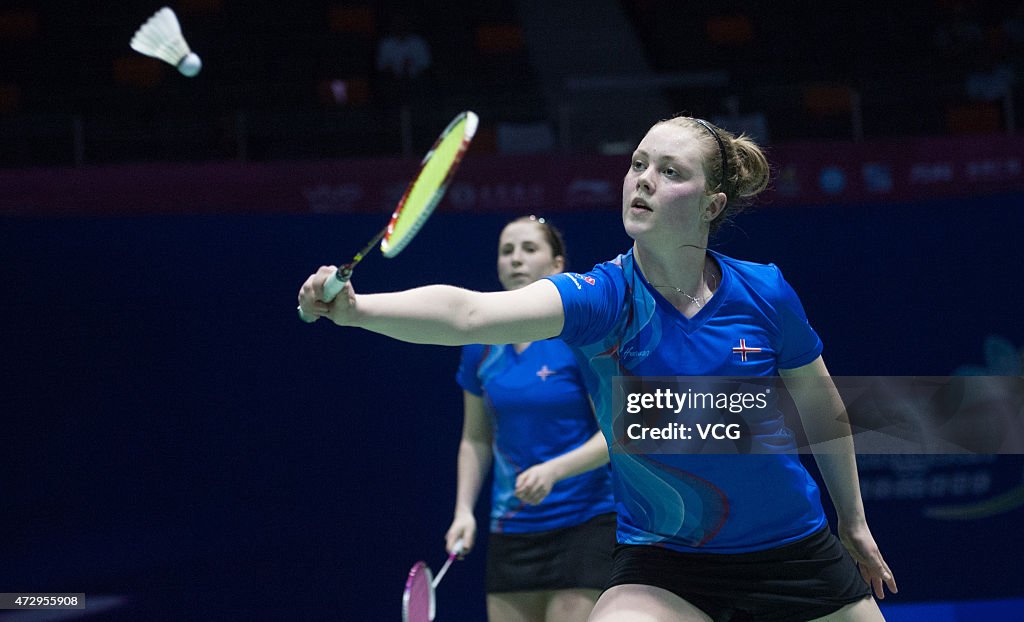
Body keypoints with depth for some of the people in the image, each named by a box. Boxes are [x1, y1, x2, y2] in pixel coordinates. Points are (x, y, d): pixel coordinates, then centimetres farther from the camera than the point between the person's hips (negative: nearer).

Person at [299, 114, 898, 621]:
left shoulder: (765, 293, -11)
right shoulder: (602, 297, -18)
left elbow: (821, 405, 7)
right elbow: (470, 312, -35)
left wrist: (854, 521, 15)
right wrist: (358, 308, -52)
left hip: (792, 554, 2)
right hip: (661, 564, -2)